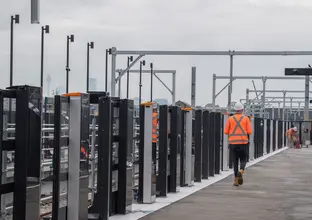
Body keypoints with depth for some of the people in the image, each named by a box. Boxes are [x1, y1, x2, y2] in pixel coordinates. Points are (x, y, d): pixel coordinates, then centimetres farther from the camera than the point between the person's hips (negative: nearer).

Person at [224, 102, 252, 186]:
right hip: (243, 142, -1)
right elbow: (249, 131, -4)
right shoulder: (246, 118, 1)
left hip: (233, 142, 1)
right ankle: (241, 171, -19)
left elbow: (226, 132, 0)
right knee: (243, 159, 11)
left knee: (235, 160, 7)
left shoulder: (230, 119, 2)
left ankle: (236, 179, 5)